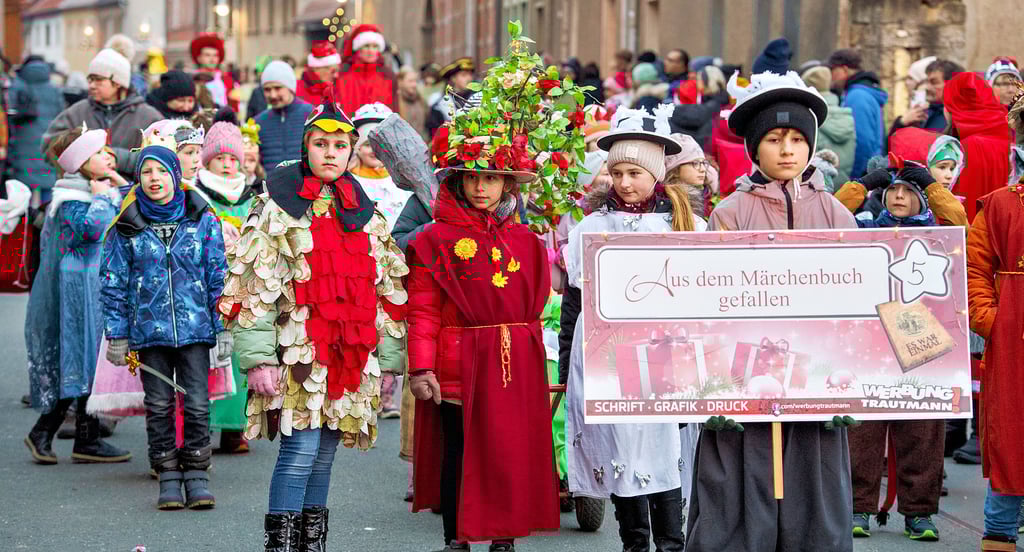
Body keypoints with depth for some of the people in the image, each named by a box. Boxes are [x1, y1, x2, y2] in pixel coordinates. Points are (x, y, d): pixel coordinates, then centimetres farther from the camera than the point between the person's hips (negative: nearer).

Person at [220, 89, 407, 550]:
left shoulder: (363, 212, 15)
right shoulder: (277, 207, -1)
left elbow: (385, 287, 19)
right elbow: (253, 286, -7)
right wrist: (258, 357, -15)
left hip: (349, 353, 5)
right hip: (297, 351, -5)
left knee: (324, 454, 8)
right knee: (301, 448, -13)